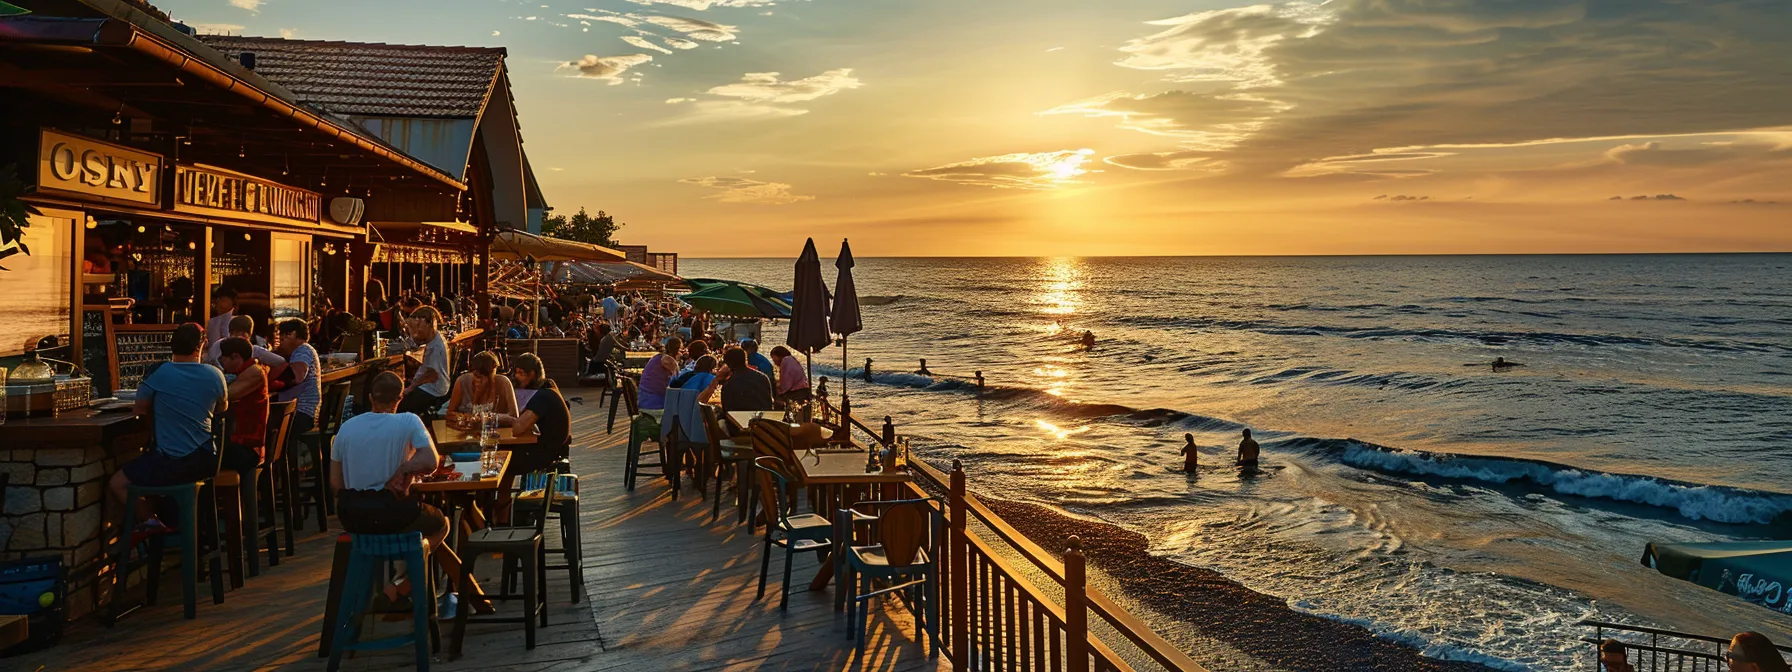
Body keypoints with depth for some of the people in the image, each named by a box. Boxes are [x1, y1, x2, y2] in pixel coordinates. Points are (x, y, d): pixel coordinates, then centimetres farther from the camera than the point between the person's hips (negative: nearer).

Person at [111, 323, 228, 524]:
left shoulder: (158, 373, -10)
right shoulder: (215, 375, -3)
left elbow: (141, 409, 3)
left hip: (168, 465, -4)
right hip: (206, 462, 4)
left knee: (116, 485, 11)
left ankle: (152, 522, -5)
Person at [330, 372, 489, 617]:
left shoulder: (346, 427, 6)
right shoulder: (408, 422, -6)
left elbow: (335, 483, 7)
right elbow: (431, 462, -19)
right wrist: (402, 470, -4)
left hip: (349, 516, 5)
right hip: (388, 512, -5)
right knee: (441, 524, 25)